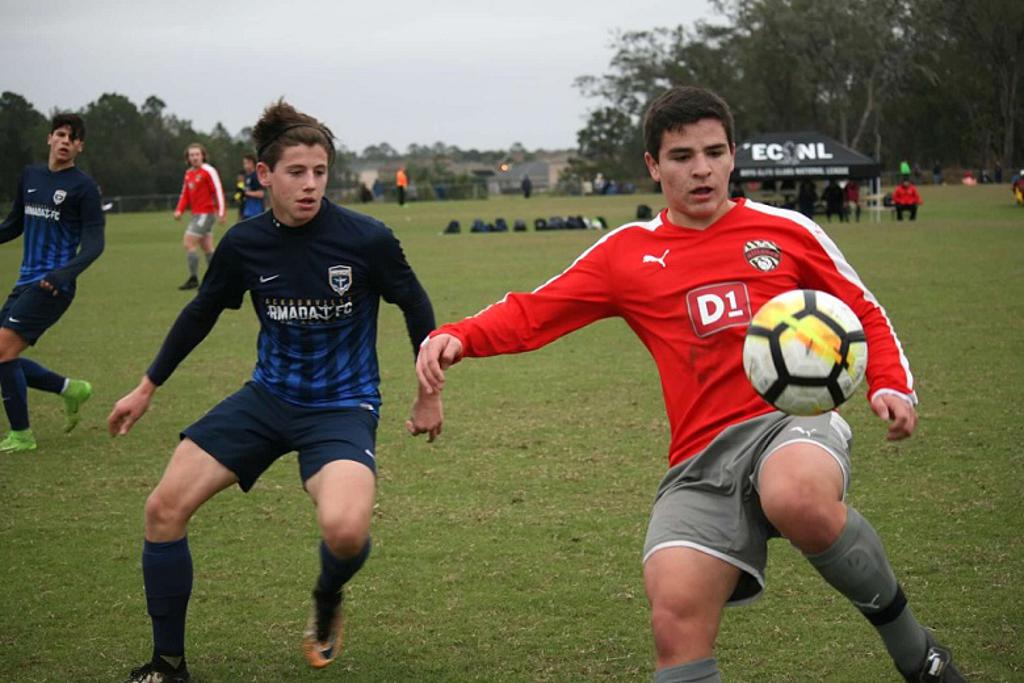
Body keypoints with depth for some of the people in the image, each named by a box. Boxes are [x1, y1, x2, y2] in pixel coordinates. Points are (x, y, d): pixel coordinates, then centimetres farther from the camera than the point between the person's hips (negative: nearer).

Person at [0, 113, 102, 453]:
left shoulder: (83, 186, -7)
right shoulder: (30, 176, 12)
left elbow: (94, 243, -12)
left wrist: (65, 273, -27)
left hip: (52, 286, -7)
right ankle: (70, 389, 22)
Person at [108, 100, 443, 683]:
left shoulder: (367, 239, -17)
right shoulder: (244, 244, -7)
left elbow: (415, 306, 1)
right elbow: (202, 313, 11)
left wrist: (429, 394, 8)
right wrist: (147, 388, 18)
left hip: (342, 407, -4)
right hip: (268, 396, 4)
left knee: (345, 529, -31)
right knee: (165, 508, -5)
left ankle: (328, 601, 9)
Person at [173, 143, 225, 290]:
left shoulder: (208, 171, -11)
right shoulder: (188, 173, 13)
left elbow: (218, 192, -14)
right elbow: (185, 195, 16)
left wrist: (221, 213, -19)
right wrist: (179, 210, 0)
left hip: (206, 214, -9)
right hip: (197, 214, 9)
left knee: (188, 243, -13)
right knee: (207, 248, 13)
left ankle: (193, 279, -9)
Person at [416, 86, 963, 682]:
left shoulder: (786, 231, 12)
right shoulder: (626, 254, 15)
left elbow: (866, 315, 21)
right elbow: (533, 313, 11)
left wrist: (893, 388, 4)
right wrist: (457, 338, -7)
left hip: (792, 420, -2)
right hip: (700, 464, 2)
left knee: (798, 498, -39)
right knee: (676, 621, -20)